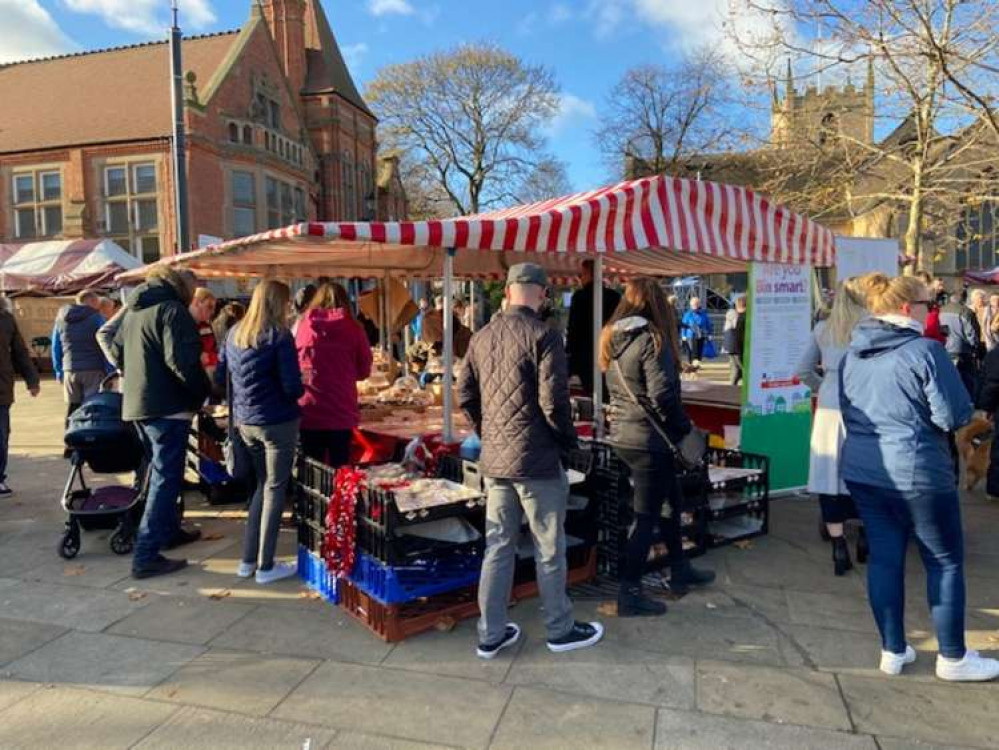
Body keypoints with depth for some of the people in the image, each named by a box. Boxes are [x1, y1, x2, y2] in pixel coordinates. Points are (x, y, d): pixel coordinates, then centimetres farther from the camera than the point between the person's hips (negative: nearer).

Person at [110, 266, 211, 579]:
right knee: (165, 479, -6)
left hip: (136, 404, 10)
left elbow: (117, 353, 21)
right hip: (167, 406, -10)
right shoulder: (173, 310, -15)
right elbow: (182, 362, -24)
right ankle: (146, 556, -5)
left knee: (162, 472, 23)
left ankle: (169, 530, 36)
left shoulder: (133, 310, 15)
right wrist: (204, 390, -11)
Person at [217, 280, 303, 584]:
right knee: (275, 489, 5)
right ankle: (265, 566, 12)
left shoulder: (235, 333, 7)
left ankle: (248, 560, 24)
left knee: (262, 484, 20)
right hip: (278, 422, -7)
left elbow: (219, 378, 13)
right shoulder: (279, 336, -14)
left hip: (244, 422, 7)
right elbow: (293, 387, -17)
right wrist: (299, 390, 3)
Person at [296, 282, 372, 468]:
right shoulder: (353, 328, -2)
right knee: (340, 468, 10)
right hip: (342, 412, -1)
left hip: (309, 412, 1)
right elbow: (364, 371, 6)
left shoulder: (303, 325, 1)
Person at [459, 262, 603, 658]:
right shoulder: (543, 336, -14)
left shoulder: (482, 337, 6)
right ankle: (560, 630, 26)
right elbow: (553, 401, -18)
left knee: (497, 546, 14)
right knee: (549, 549, 9)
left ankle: (491, 634, 23)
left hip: (494, 459, 6)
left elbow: (465, 395, 9)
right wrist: (569, 439, -2)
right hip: (537, 459, -6)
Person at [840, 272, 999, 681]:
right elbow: (955, 416, -15)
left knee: (884, 557, 14)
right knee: (946, 562, 12)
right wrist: (922, 415, 5)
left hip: (861, 468, 6)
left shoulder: (853, 352, 6)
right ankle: (953, 658, 24)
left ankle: (892, 651, 23)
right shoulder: (925, 350, -15)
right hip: (915, 470, -6)